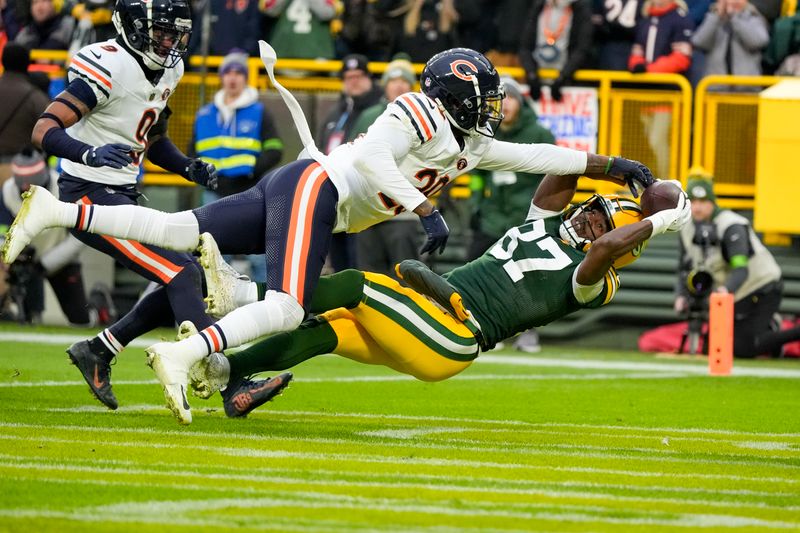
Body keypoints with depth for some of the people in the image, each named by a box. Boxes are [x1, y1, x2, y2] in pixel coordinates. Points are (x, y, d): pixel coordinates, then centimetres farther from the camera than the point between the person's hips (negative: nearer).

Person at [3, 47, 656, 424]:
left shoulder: (470, 146, 22)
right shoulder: (422, 112, -5)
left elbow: (539, 156, 26)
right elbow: (373, 156, -19)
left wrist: (614, 166, 26)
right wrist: (426, 210, -26)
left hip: (295, 195, 8)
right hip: (311, 187, -8)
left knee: (178, 233, 1)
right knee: (285, 311, -22)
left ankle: (56, 212, -4)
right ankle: (182, 355, -35)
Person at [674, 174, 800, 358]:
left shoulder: (731, 227, -25)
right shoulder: (689, 229, -2)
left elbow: (741, 269, -37)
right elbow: (686, 269, 6)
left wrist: (726, 289, -58)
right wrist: (682, 296, -14)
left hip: (762, 291, -8)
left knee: (743, 349, -19)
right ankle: (767, 329, 23)